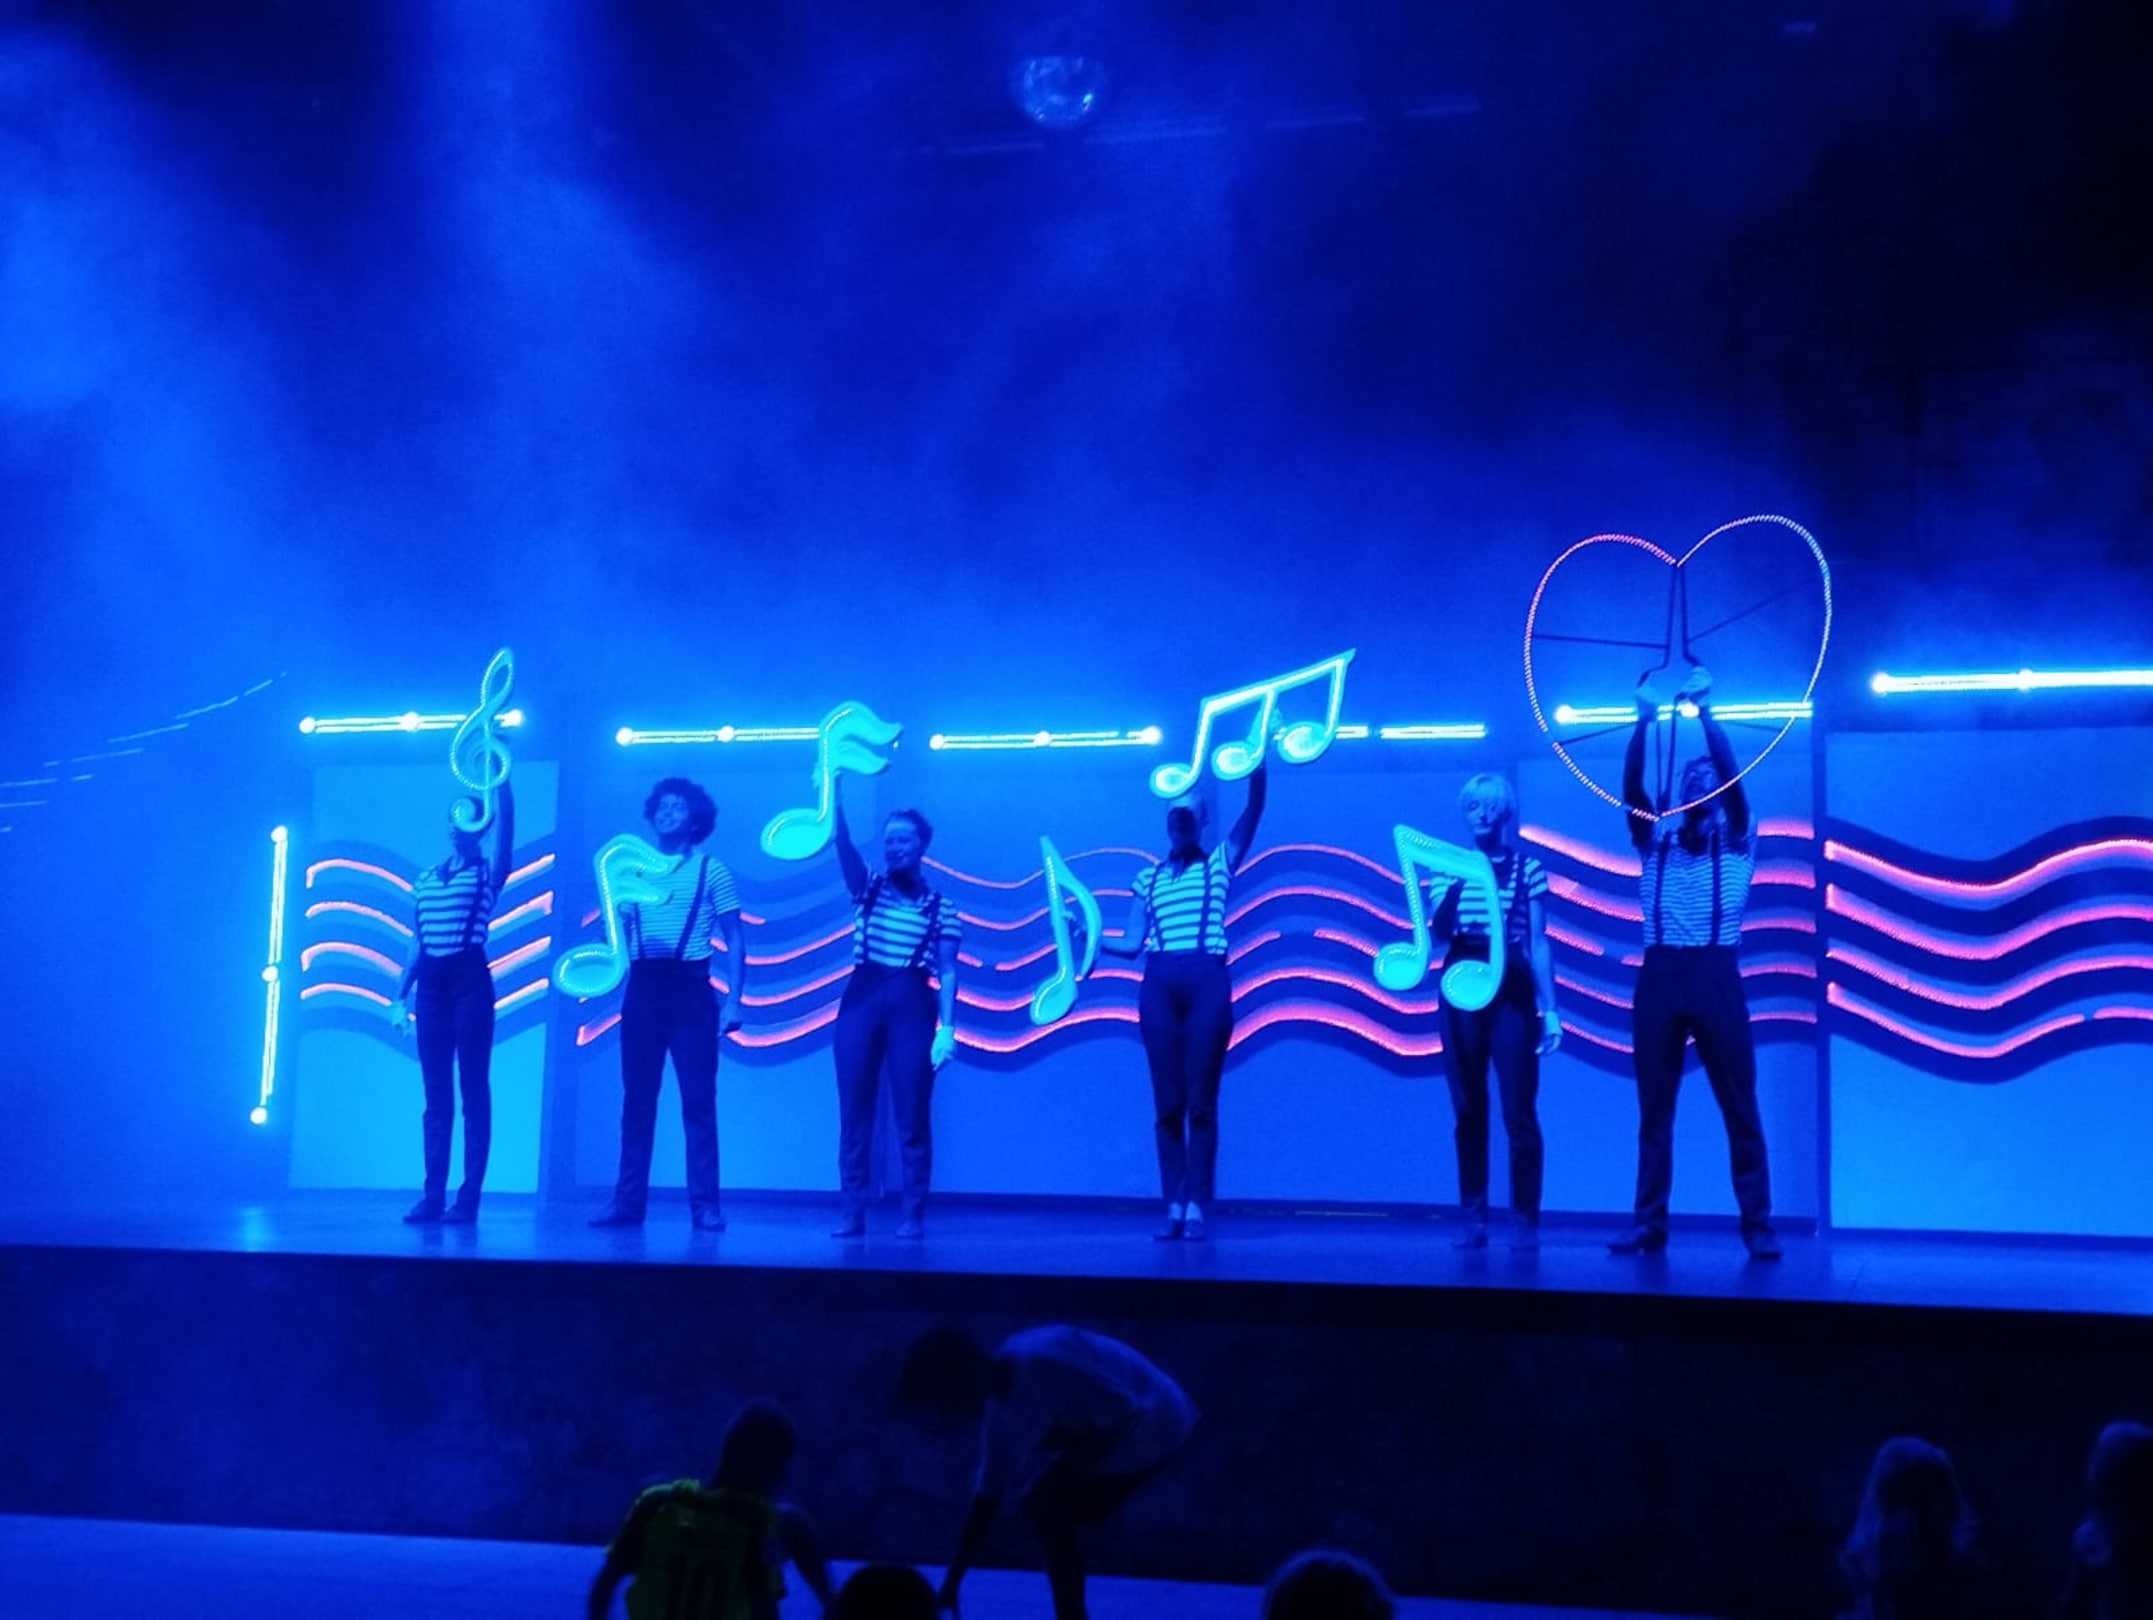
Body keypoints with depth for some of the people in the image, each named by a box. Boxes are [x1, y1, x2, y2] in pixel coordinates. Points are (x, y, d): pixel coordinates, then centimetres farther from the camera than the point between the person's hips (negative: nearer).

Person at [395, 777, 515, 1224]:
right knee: (435, 1094, 6)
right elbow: (417, 943, 19)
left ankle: (468, 1198, -5)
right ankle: (433, 1195, 7)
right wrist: (401, 996, 14)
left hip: (470, 980, -5)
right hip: (431, 984, 5)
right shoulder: (426, 879, 17)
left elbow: (506, 821, -15)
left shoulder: (488, 871, 2)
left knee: (473, 1092, -4)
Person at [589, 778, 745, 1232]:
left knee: (698, 1098, -3)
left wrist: (733, 1000, -7)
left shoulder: (711, 870, 3)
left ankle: (705, 1204, -1)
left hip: (690, 989, -3)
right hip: (642, 988, 3)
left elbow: (734, 942, 2)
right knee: (637, 1097, 5)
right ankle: (627, 1201, 8)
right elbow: (617, 932, 12)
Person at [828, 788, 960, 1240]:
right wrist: (836, 795, -21)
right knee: (854, 1115, 1)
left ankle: (913, 1215, 2)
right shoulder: (867, 888, 10)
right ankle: (853, 1214, 5)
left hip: (911, 1004, -2)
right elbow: (843, 844, -6)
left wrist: (947, 1027, -8)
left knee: (912, 1117, -2)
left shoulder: (941, 907, 6)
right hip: (861, 999, 2)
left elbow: (947, 973, 2)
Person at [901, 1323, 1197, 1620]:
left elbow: (1124, 1410, -26)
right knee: (1041, 1507, 12)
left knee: (1051, 1515, -10)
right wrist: (950, 1585, 8)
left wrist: (1067, 1462, -18)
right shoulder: (1000, 1404, 1)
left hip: (1152, 1430, -9)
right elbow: (987, 1496, 7)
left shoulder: (1040, 1362, -29)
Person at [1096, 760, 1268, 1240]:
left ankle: (1196, 1209, -3)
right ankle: (1173, 1208, 4)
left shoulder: (1219, 863, 11)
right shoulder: (1147, 878, 18)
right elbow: (1131, 943, 13)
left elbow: (1253, 811, -4)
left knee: (1200, 1101, -4)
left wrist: (1258, 766, -18)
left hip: (1207, 982, -3)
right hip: (1159, 985, 3)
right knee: (1167, 1103, 2)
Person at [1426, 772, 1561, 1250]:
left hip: (1512, 990, -3)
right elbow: (1438, 932, 0)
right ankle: (1474, 1218, 9)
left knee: (1518, 1110, -6)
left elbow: (1538, 944, 3)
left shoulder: (1528, 869, 4)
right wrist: (1450, 887, -16)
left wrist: (1549, 1010, -2)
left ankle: (1525, 1220, -1)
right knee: (1468, 1109, 5)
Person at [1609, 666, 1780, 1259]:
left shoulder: (1736, 841, 10)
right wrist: (1644, 723, -14)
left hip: (1715, 977, -2)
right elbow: (1630, 788, -1)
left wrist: (1706, 714, -17)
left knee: (1739, 1109, -1)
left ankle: (1758, 1226, 3)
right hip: (1659, 977, 2)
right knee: (1653, 1109, 5)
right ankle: (1649, 1225, 9)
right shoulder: (1655, 839, 15)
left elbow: (1732, 776, -6)